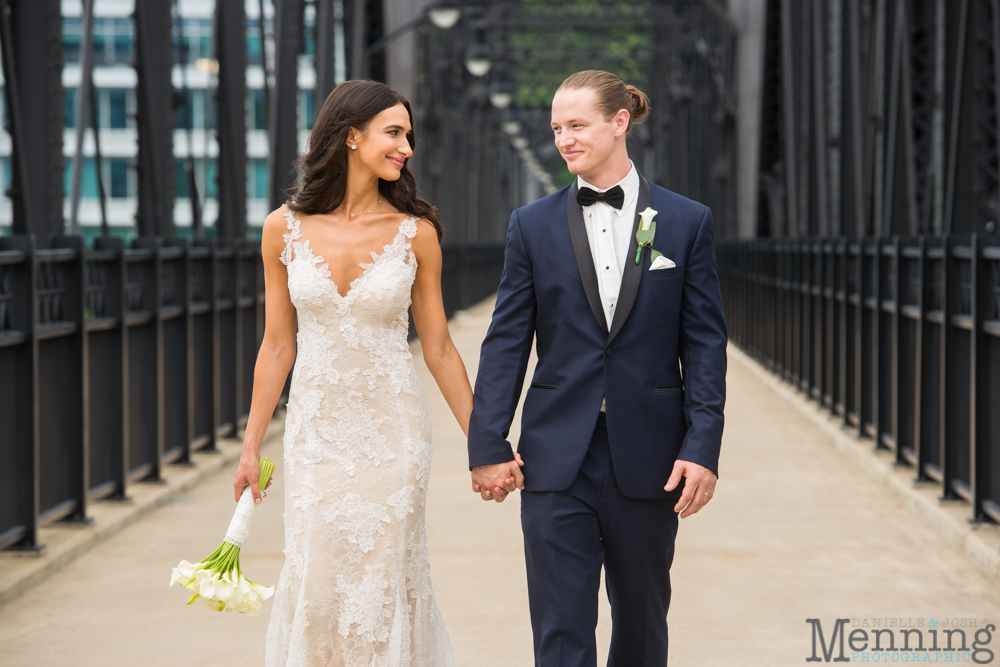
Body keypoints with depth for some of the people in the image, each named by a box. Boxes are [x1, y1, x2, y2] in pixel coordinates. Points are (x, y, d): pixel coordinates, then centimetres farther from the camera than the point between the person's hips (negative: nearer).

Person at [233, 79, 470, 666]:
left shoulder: (415, 233, -4)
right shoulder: (285, 229, -2)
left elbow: (439, 349, 2)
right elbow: (278, 345, 5)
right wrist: (251, 446, 6)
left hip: (392, 431, -1)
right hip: (316, 430, 1)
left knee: (382, 582, 2)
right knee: (315, 584, 1)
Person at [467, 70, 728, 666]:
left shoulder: (687, 222, 2)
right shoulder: (533, 225, 4)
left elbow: (705, 344, 0)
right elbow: (506, 343, 4)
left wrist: (702, 448, -8)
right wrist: (488, 446, -3)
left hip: (647, 457, 0)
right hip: (558, 459, 0)